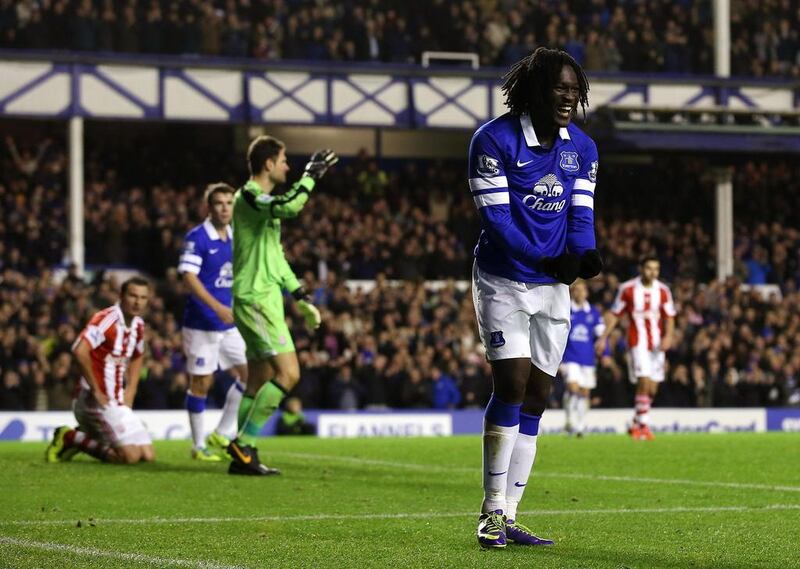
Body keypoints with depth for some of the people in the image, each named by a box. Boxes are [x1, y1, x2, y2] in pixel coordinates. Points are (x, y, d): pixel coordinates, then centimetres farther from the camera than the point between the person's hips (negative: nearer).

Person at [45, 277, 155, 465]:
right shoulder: (106, 320, -16)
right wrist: (96, 391, -23)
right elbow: (80, 351, -31)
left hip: (118, 402, 9)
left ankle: (79, 439, 19)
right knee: (130, 455, -22)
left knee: (148, 456, 5)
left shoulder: (138, 325, 10)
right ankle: (71, 438, -3)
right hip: (98, 400, -9)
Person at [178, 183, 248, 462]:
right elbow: (189, 277, -19)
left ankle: (221, 435, 13)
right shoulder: (197, 237, -11)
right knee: (201, 382, -1)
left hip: (230, 322, 7)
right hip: (201, 322, -7)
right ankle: (199, 446, 9)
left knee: (248, 373, 2)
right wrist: (217, 307, -26)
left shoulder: (235, 237, 10)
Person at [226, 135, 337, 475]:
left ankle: (243, 455, 11)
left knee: (260, 381, 10)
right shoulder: (249, 196, -12)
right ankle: (243, 444, -12)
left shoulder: (261, 200, 19)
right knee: (288, 373, -14)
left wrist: (299, 295, 22)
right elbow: (289, 207, -34)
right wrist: (310, 177, -19)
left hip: (266, 298, 10)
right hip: (255, 298, -10)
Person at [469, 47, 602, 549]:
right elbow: (496, 217, -17)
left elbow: (580, 215, 2)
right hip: (504, 280, -6)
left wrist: (585, 255, -20)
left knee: (535, 400, 5)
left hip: (554, 287, 6)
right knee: (512, 387, -16)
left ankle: (508, 517, 11)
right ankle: (492, 512, -7)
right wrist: (546, 260, -28)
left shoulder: (582, 148, 5)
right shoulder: (495, 140, -13)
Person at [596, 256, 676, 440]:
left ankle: (636, 425, 22)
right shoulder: (627, 289, -2)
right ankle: (644, 425, -13)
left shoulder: (663, 291, 4)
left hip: (657, 344, 3)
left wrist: (668, 336, -12)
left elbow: (669, 317, 5)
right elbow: (615, 314, 6)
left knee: (652, 389, 6)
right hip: (637, 342, -3)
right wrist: (604, 337, 3)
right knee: (644, 382, -18)